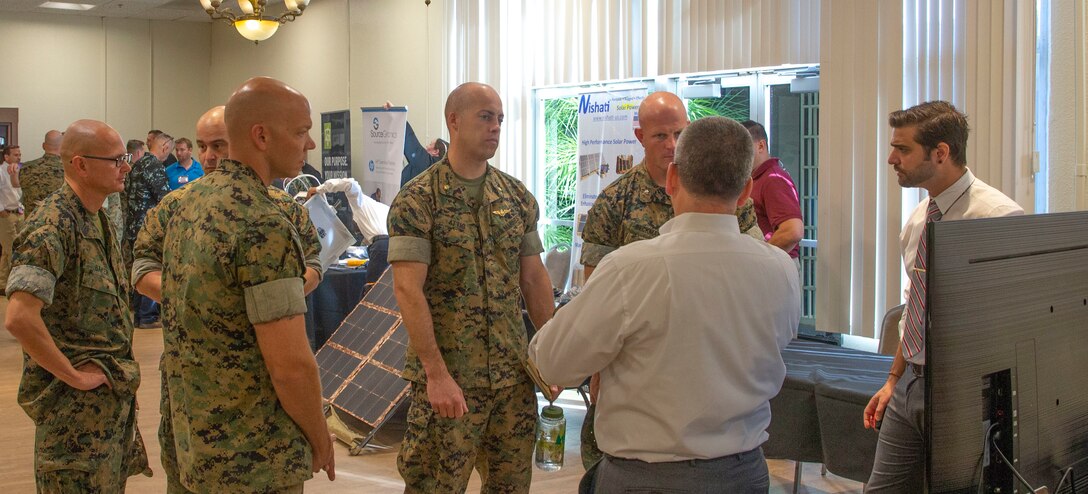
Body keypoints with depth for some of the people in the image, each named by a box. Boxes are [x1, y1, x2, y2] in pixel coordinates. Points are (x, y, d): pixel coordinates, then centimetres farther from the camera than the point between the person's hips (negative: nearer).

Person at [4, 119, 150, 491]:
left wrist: (120, 373, 12)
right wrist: (73, 376, -23)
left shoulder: (98, 220, 8)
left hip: (114, 393, 9)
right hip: (76, 404, -9)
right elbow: (19, 318, -33)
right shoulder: (53, 226, -21)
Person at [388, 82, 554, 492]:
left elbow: (534, 278, 12)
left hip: (514, 374, 5)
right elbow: (408, 289, -15)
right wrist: (437, 373, -19)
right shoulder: (417, 200, -9)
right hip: (447, 375, -5)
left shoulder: (517, 196, 8)